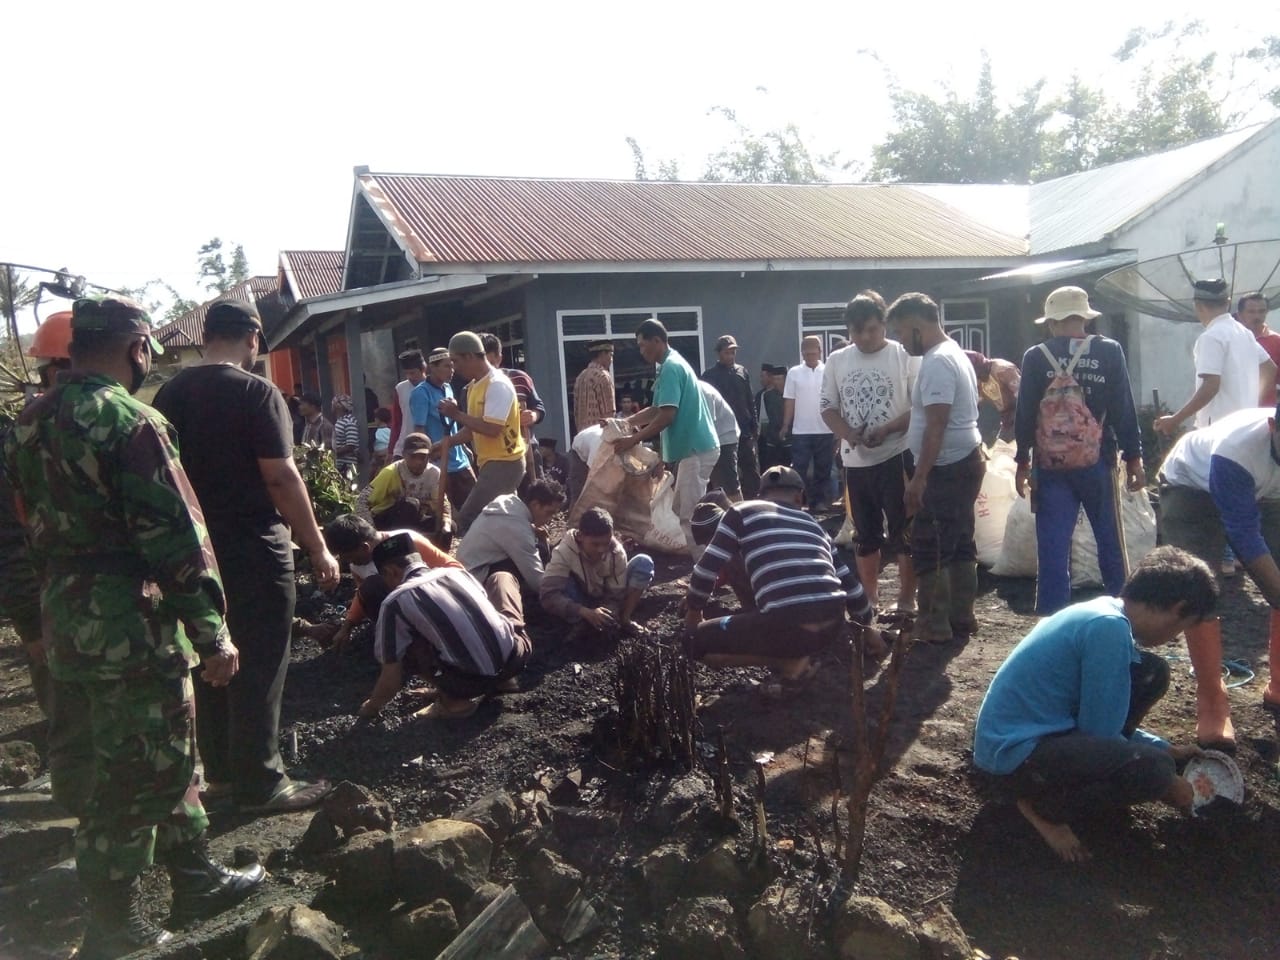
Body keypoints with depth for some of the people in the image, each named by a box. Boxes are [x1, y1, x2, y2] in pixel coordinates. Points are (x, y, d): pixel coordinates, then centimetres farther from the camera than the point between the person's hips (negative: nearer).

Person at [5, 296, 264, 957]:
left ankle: (196, 881, 33)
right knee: (133, 775, 5)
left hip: (64, 618, 9)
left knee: (168, 755, 19)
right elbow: (175, 537, -19)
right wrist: (213, 634, -16)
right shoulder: (130, 421, -16)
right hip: (131, 624, -9)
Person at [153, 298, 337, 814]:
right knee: (258, 666, 1)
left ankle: (221, 771, 27)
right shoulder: (256, 392, -13)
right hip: (253, 548, -7)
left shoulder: (170, 394, 7)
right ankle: (260, 783, 8)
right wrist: (318, 548, -13)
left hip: (197, 547, 7)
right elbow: (280, 477, -18)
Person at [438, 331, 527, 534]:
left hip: (504, 463, -10)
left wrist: (457, 414, -16)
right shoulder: (474, 386, 12)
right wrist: (450, 441, 3)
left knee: (467, 520, -12)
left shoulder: (498, 384, -17)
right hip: (491, 463, 10)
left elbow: (492, 428, -25)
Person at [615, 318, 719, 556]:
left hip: (696, 449, -10)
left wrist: (634, 439, -14)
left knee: (690, 516, -8)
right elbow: (657, 410, 22)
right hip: (694, 447, 10)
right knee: (682, 512, 14)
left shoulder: (671, 368, -15)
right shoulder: (673, 364, 17)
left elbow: (666, 416, -21)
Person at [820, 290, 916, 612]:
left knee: (904, 533, 1)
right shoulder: (837, 360, 6)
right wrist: (849, 434, -11)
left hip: (897, 457, -4)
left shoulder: (903, 355, -5)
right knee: (865, 535, 15)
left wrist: (886, 430, -20)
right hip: (855, 461, 4)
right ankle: (870, 597, 28)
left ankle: (907, 600, 12)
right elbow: (828, 407, 8)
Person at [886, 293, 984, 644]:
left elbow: (936, 426, -24)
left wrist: (918, 478, -22)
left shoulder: (937, 362, -19)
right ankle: (961, 618, 22)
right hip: (965, 462, 11)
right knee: (960, 545, 14)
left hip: (947, 469, -11)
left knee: (929, 549, -3)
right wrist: (885, 431, 23)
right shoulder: (953, 353, 16)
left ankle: (935, 625, 4)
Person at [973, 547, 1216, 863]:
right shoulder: (1109, 627, -21)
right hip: (1016, 750, -9)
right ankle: (1042, 807, -3)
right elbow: (1101, 731, -15)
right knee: (1152, 768, -26)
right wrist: (1166, 781, -1)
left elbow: (1104, 718, 21)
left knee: (1152, 672, 8)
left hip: (1040, 724, 9)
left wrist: (1166, 749, 23)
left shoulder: (1105, 614, 8)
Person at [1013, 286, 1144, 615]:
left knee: (1052, 547, 2)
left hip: (1049, 465, 0)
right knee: (1110, 540, 13)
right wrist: (1133, 458, 5)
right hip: (1097, 462, 1)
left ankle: (1052, 616, 6)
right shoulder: (1110, 351, -2)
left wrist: (1022, 462, 7)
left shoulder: (1035, 357, -3)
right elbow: (1124, 410, -1)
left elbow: (1025, 414, 0)